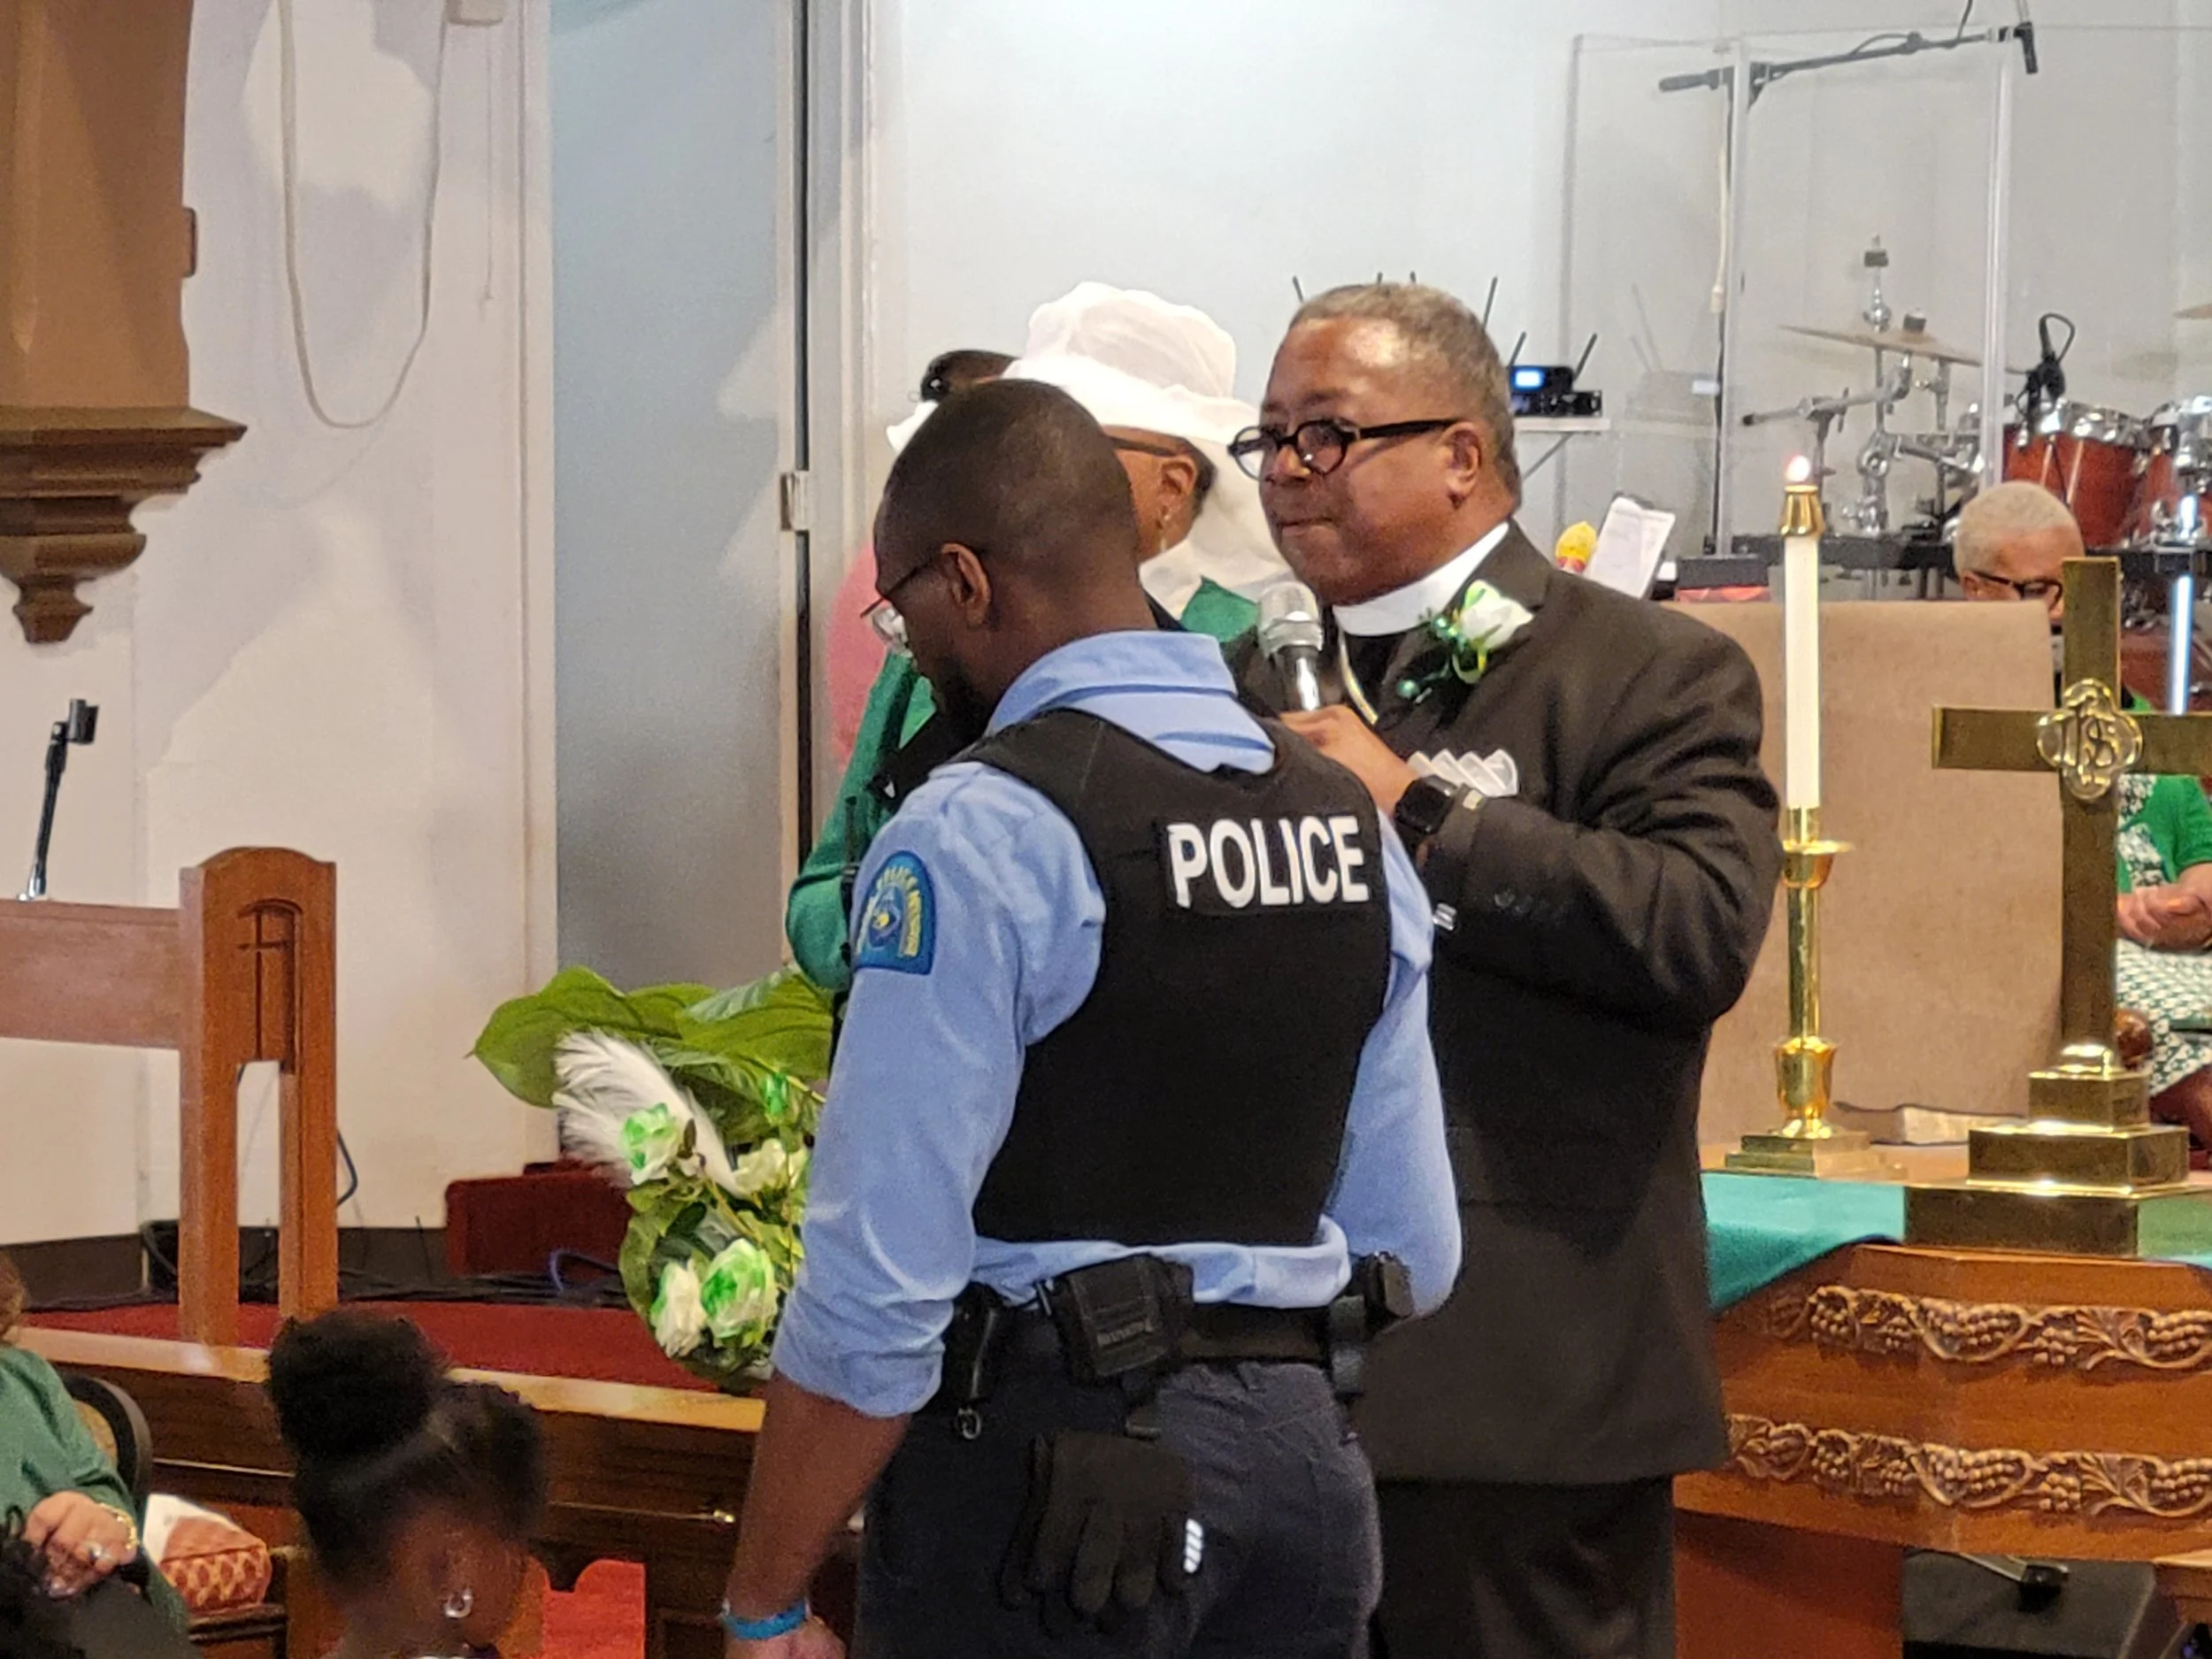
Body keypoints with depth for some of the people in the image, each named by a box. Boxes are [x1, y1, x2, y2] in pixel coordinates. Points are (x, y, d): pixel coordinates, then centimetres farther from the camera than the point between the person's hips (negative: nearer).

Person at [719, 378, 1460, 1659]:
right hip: (1306, 1453, 7)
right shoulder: (1348, 820, 10)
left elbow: (879, 1278, -15)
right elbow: (1415, 1254, 12)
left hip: (1044, 1469, -7)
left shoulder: (975, 840, -12)